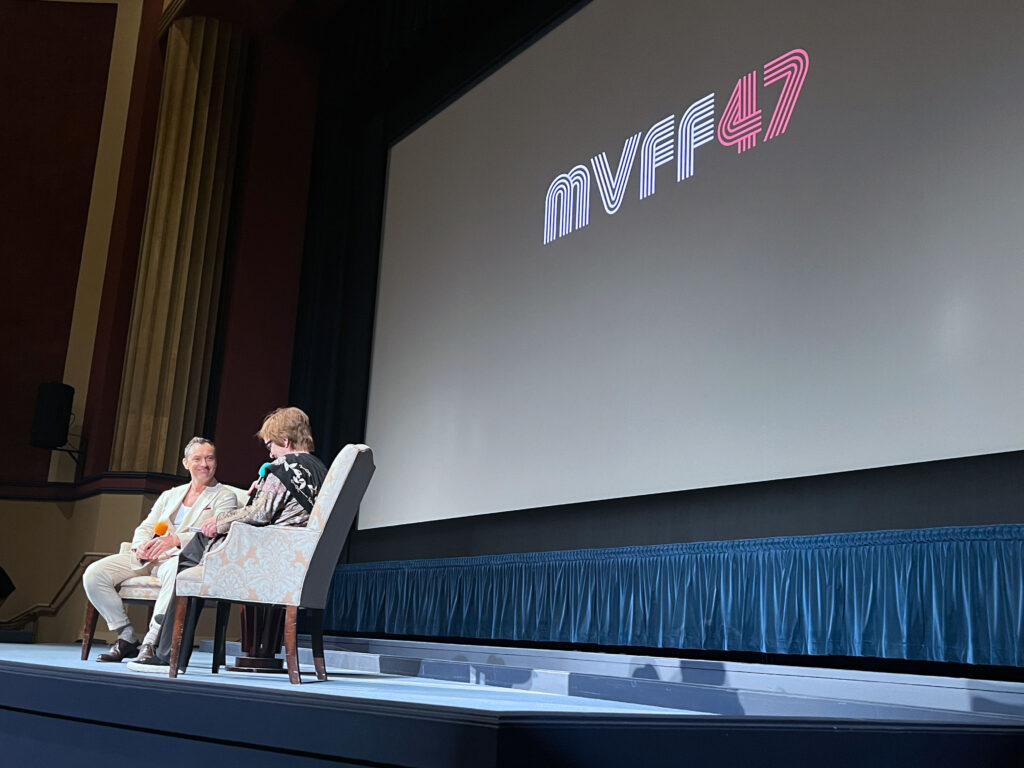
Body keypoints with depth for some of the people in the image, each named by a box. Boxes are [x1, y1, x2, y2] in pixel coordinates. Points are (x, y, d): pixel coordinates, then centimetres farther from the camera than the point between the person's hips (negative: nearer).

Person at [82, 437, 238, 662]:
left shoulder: (225, 496, 8)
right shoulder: (170, 495, 25)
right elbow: (145, 528, 18)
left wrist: (175, 540, -26)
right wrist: (141, 546, -8)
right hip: (147, 559, 6)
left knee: (172, 570, -42)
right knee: (94, 574, -13)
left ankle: (151, 643, -33)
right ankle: (127, 638, -5)